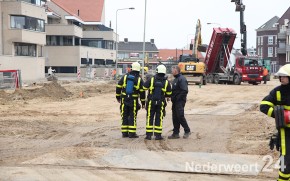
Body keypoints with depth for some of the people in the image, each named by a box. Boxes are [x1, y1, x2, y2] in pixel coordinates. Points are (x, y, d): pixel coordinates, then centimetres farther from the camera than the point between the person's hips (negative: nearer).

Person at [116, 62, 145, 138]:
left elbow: (118, 87, 3)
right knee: (133, 116, 3)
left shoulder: (125, 76, 2)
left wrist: (118, 97, 14)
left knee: (124, 116, 9)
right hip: (134, 100, -2)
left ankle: (124, 133, 12)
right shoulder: (139, 79, -3)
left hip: (124, 99, 2)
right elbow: (142, 92, -3)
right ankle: (132, 133, 1)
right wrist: (143, 102, 3)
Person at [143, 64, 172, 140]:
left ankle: (149, 134, 8)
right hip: (161, 103, 0)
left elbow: (144, 87, 0)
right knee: (159, 119, 6)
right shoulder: (166, 82, -6)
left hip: (151, 102, 0)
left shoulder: (151, 80, -8)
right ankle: (158, 135, 6)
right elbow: (169, 94, 1)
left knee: (150, 118, 8)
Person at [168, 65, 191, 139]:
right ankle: (176, 133, 14)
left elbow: (185, 91, -22)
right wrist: (172, 97, 8)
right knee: (175, 117, 9)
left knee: (180, 116, -8)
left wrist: (178, 98, -20)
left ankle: (187, 131, 5)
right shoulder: (175, 79, 18)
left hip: (180, 102, -10)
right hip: (175, 102, 10)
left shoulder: (182, 79, -14)